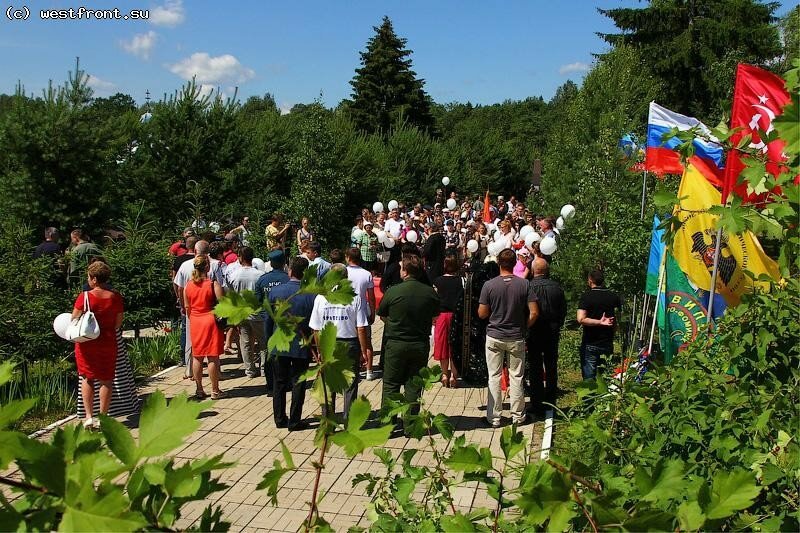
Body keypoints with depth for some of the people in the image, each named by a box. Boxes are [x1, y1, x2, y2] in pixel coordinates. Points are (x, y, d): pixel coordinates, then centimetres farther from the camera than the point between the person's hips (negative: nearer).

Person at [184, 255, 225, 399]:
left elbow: (187, 307, 8)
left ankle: (199, 390, 19)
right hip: (211, 320, -4)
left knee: (197, 357, 12)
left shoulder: (188, 285, 1)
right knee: (213, 357, 1)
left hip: (195, 322, 5)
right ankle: (215, 391, 8)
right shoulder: (213, 284, -13)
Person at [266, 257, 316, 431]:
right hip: (302, 346, -1)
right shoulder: (311, 295, -13)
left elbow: (269, 319, -1)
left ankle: (280, 419, 22)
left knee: (279, 383, 14)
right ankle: (295, 421, 12)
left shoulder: (276, 291, -8)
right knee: (298, 384, 8)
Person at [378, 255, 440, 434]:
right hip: (421, 344, 2)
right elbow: (435, 317, 8)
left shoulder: (393, 292, -13)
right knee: (414, 385, 12)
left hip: (396, 344, -2)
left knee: (390, 385, 10)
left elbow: (382, 316, 0)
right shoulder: (430, 293, -5)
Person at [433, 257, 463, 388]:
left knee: (443, 344, 10)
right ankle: (453, 375, 6)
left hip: (442, 314, 1)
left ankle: (445, 374, 15)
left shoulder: (438, 281, -2)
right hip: (456, 315, -1)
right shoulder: (460, 280, -4)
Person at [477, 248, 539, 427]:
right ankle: (518, 416, 21)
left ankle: (494, 417, 13)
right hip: (516, 338, 1)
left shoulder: (489, 285, -10)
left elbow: (482, 314, -6)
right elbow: (534, 313, -9)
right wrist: (524, 327, 7)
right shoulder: (524, 284, -8)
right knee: (516, 377, 11)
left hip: (494, 337, -1)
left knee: (494, 377, 8)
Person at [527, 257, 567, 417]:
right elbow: (563, 311, 4)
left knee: (535, 369, 5)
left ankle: (537, 406, 9)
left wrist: (525, 330, 2)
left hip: (534, 333, -3)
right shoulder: (557, 287, -4)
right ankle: (551, 403, 23)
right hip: (553, 333, 3)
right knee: (551, 368, 15)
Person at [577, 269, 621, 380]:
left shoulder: (586, 296, -9)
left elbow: (581, 319, -20)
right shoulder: (614, 297, 3)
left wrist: (599, 322, -14)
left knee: (589, 378, 1)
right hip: (608, 344, 4)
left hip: (590, 345, -4)